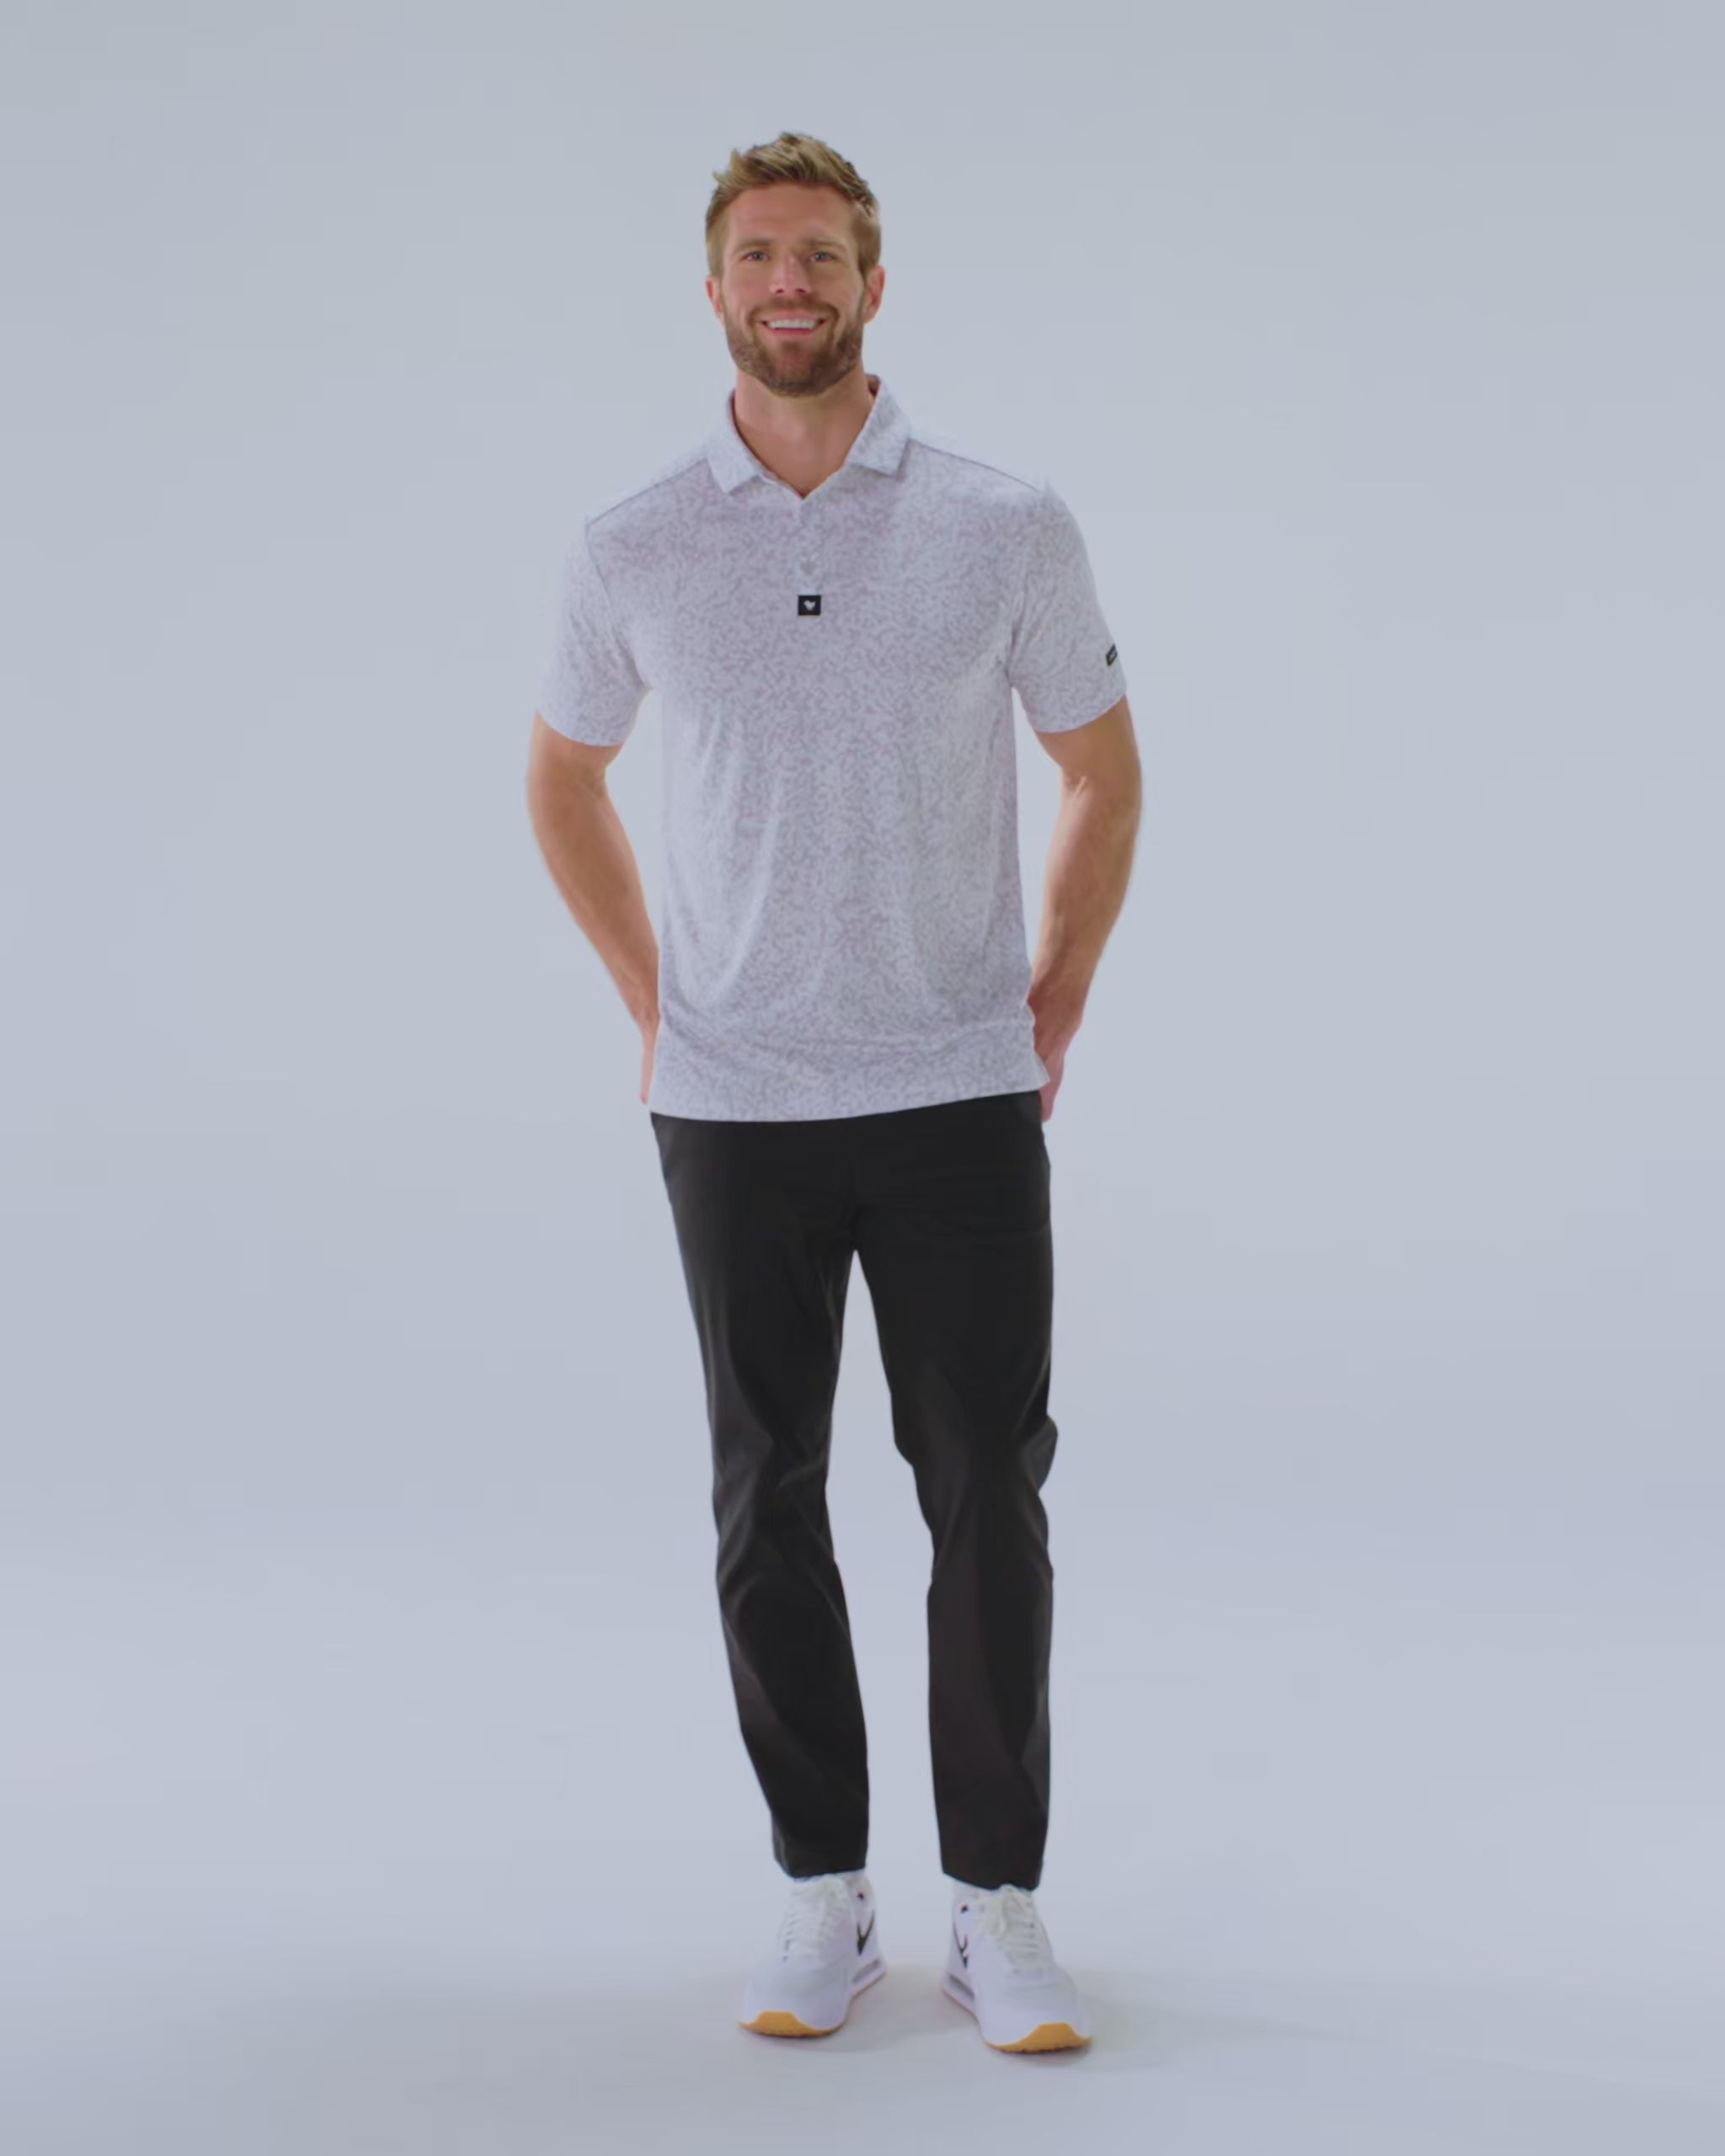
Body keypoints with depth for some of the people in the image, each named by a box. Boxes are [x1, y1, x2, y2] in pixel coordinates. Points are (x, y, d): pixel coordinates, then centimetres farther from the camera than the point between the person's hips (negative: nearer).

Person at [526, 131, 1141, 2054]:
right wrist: (653, 1009, 10)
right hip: (733, 1105, 1)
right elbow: (562, 778, 15)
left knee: (989, 1498, 0)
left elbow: (1103, 770, 9)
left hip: (960, 1097, -1)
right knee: (769, 1505, 6)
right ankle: (822, 1898, 19)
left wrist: (1053, 1013, 5)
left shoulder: (1007, 524, -3)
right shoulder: (633, 548, 0)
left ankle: (997, 1907, 13)